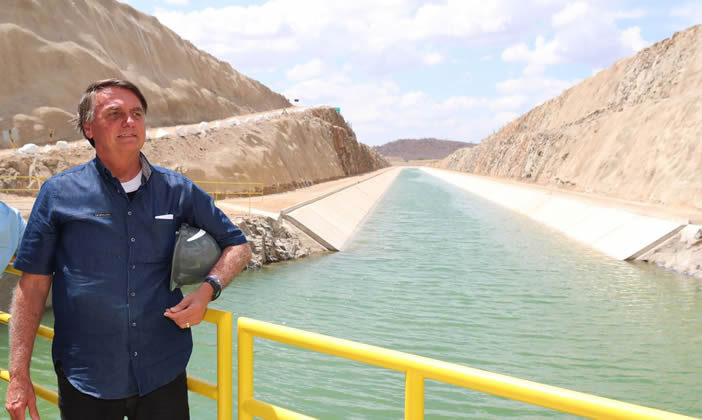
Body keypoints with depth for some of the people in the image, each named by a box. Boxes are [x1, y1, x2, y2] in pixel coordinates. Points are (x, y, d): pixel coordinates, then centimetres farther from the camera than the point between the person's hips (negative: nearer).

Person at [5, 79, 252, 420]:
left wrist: (207, 290, -10)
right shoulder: (59, 193, -2)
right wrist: (18, 377, -3)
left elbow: (238, 246, 9)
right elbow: (32, 286, 0)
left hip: (164, 375, 1)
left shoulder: (178, 190, 2)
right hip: (85, 383, -1)